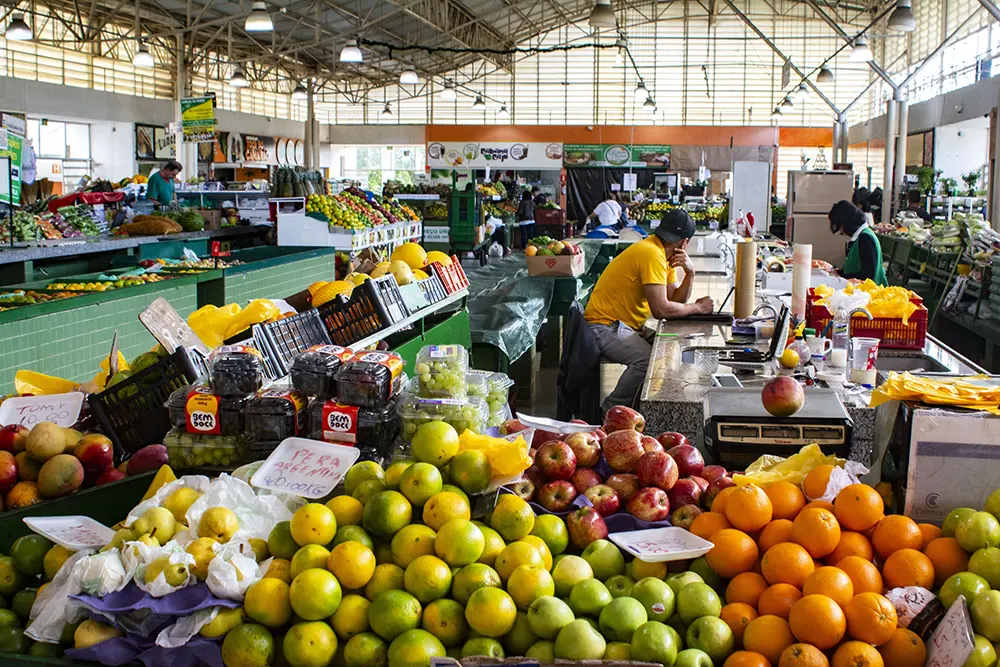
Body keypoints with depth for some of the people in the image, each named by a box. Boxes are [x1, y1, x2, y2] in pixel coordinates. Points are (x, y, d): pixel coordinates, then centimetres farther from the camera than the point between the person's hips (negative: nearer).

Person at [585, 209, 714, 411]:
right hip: (605, 326, -10)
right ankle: (611, 411, -16)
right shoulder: (651, 254, -21)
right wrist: (697, 308, -13)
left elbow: (676, 300, 6)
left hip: (628, 326, 10)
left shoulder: (664, 256, 12)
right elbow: (660, 309, -26)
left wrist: (690, 274, -9)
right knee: (647, 358, -31)